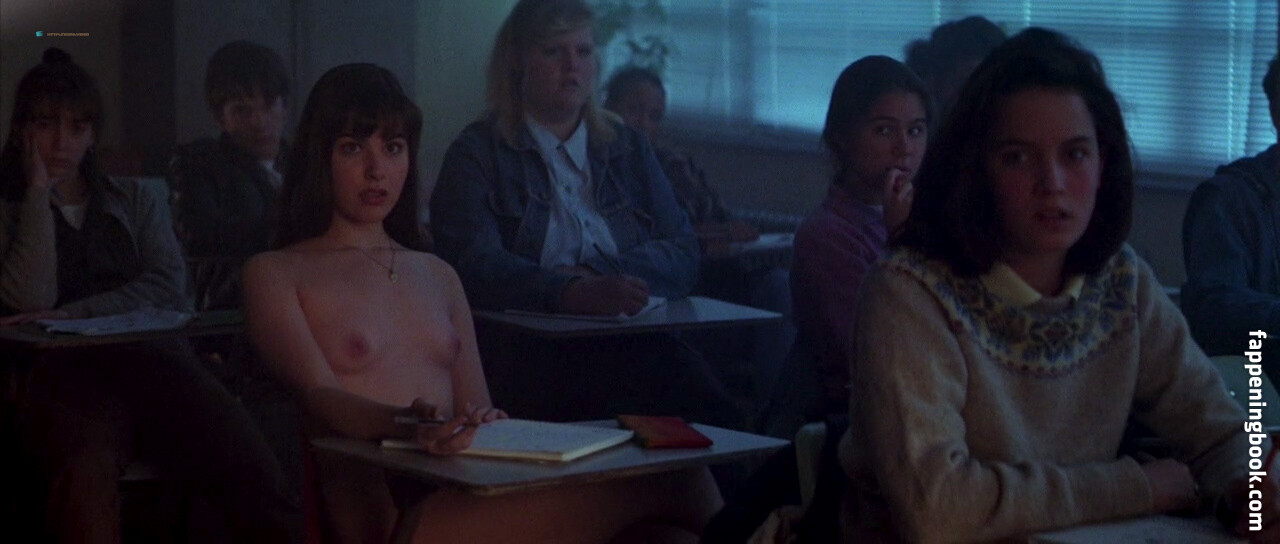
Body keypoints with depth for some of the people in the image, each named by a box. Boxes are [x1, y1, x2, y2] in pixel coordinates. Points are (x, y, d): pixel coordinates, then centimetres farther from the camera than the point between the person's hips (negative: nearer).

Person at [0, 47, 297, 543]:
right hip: (66, 372, -2)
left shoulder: (135, 200, 26)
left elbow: (169, 287, 8)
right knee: (85, 472, -40)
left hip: (151, 355, 2)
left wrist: (69, 315, -4)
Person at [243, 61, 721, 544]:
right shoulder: (273, 273, 11)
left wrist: (487, 421, -7)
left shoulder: (438, 275, 28)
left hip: (462, 491, 6)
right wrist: (403, 423, -28)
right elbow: (320, 396, -6)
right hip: (377, 504, -6)